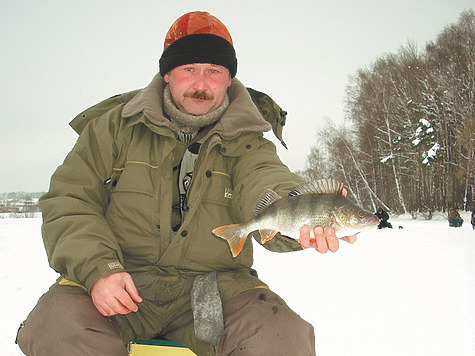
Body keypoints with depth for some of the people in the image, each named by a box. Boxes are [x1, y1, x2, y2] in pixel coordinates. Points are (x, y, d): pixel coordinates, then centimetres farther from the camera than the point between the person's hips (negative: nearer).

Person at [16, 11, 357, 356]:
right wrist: (97, 268, -15)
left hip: (214, 286, 1)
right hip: (122, 282, 0)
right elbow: (68, 200, 4)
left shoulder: (246, 143, 6)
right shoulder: (117, 124, 7)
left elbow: (268, 186, -16)